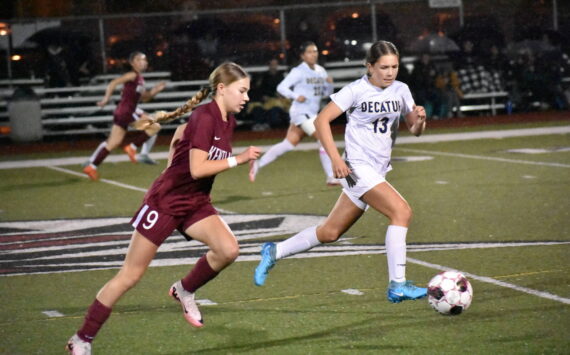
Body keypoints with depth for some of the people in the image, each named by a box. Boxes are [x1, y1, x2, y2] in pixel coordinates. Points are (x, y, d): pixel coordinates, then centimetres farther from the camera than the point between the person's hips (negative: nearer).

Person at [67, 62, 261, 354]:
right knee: (130, 275, -2)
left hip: (195, 203, 7)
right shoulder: (205, 117, -21)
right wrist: (238, 159, -24)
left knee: (228, 250, -19)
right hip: (165, 201, -7)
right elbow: (197, 169, -27)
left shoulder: (228, 121, 4)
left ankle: (185, 291, 9)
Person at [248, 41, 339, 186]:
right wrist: (295, 96, -28)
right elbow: (281, 87, -12)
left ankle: (258, 164, 18)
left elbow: (327, 92, 19)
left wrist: (329, 83, -3)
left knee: (288, 144, 9)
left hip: (311, 114, 8)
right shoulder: (299, 71, -9)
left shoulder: (321, 71, 12)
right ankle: (331, 177, -10)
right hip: (301, 113, -8)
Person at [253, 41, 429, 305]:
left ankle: (274, 252, 27)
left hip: (377, 172, 7)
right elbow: (321, 120, -10)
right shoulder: (357, 90, -11)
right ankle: (397, 285, -20)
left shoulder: (400, 90, 8)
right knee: (402, 211, -23)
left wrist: (419, 119, -9)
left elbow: (414, 130, 15)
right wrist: (335, 157, -19)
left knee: (330, 233, 11)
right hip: (358, 167, -7)